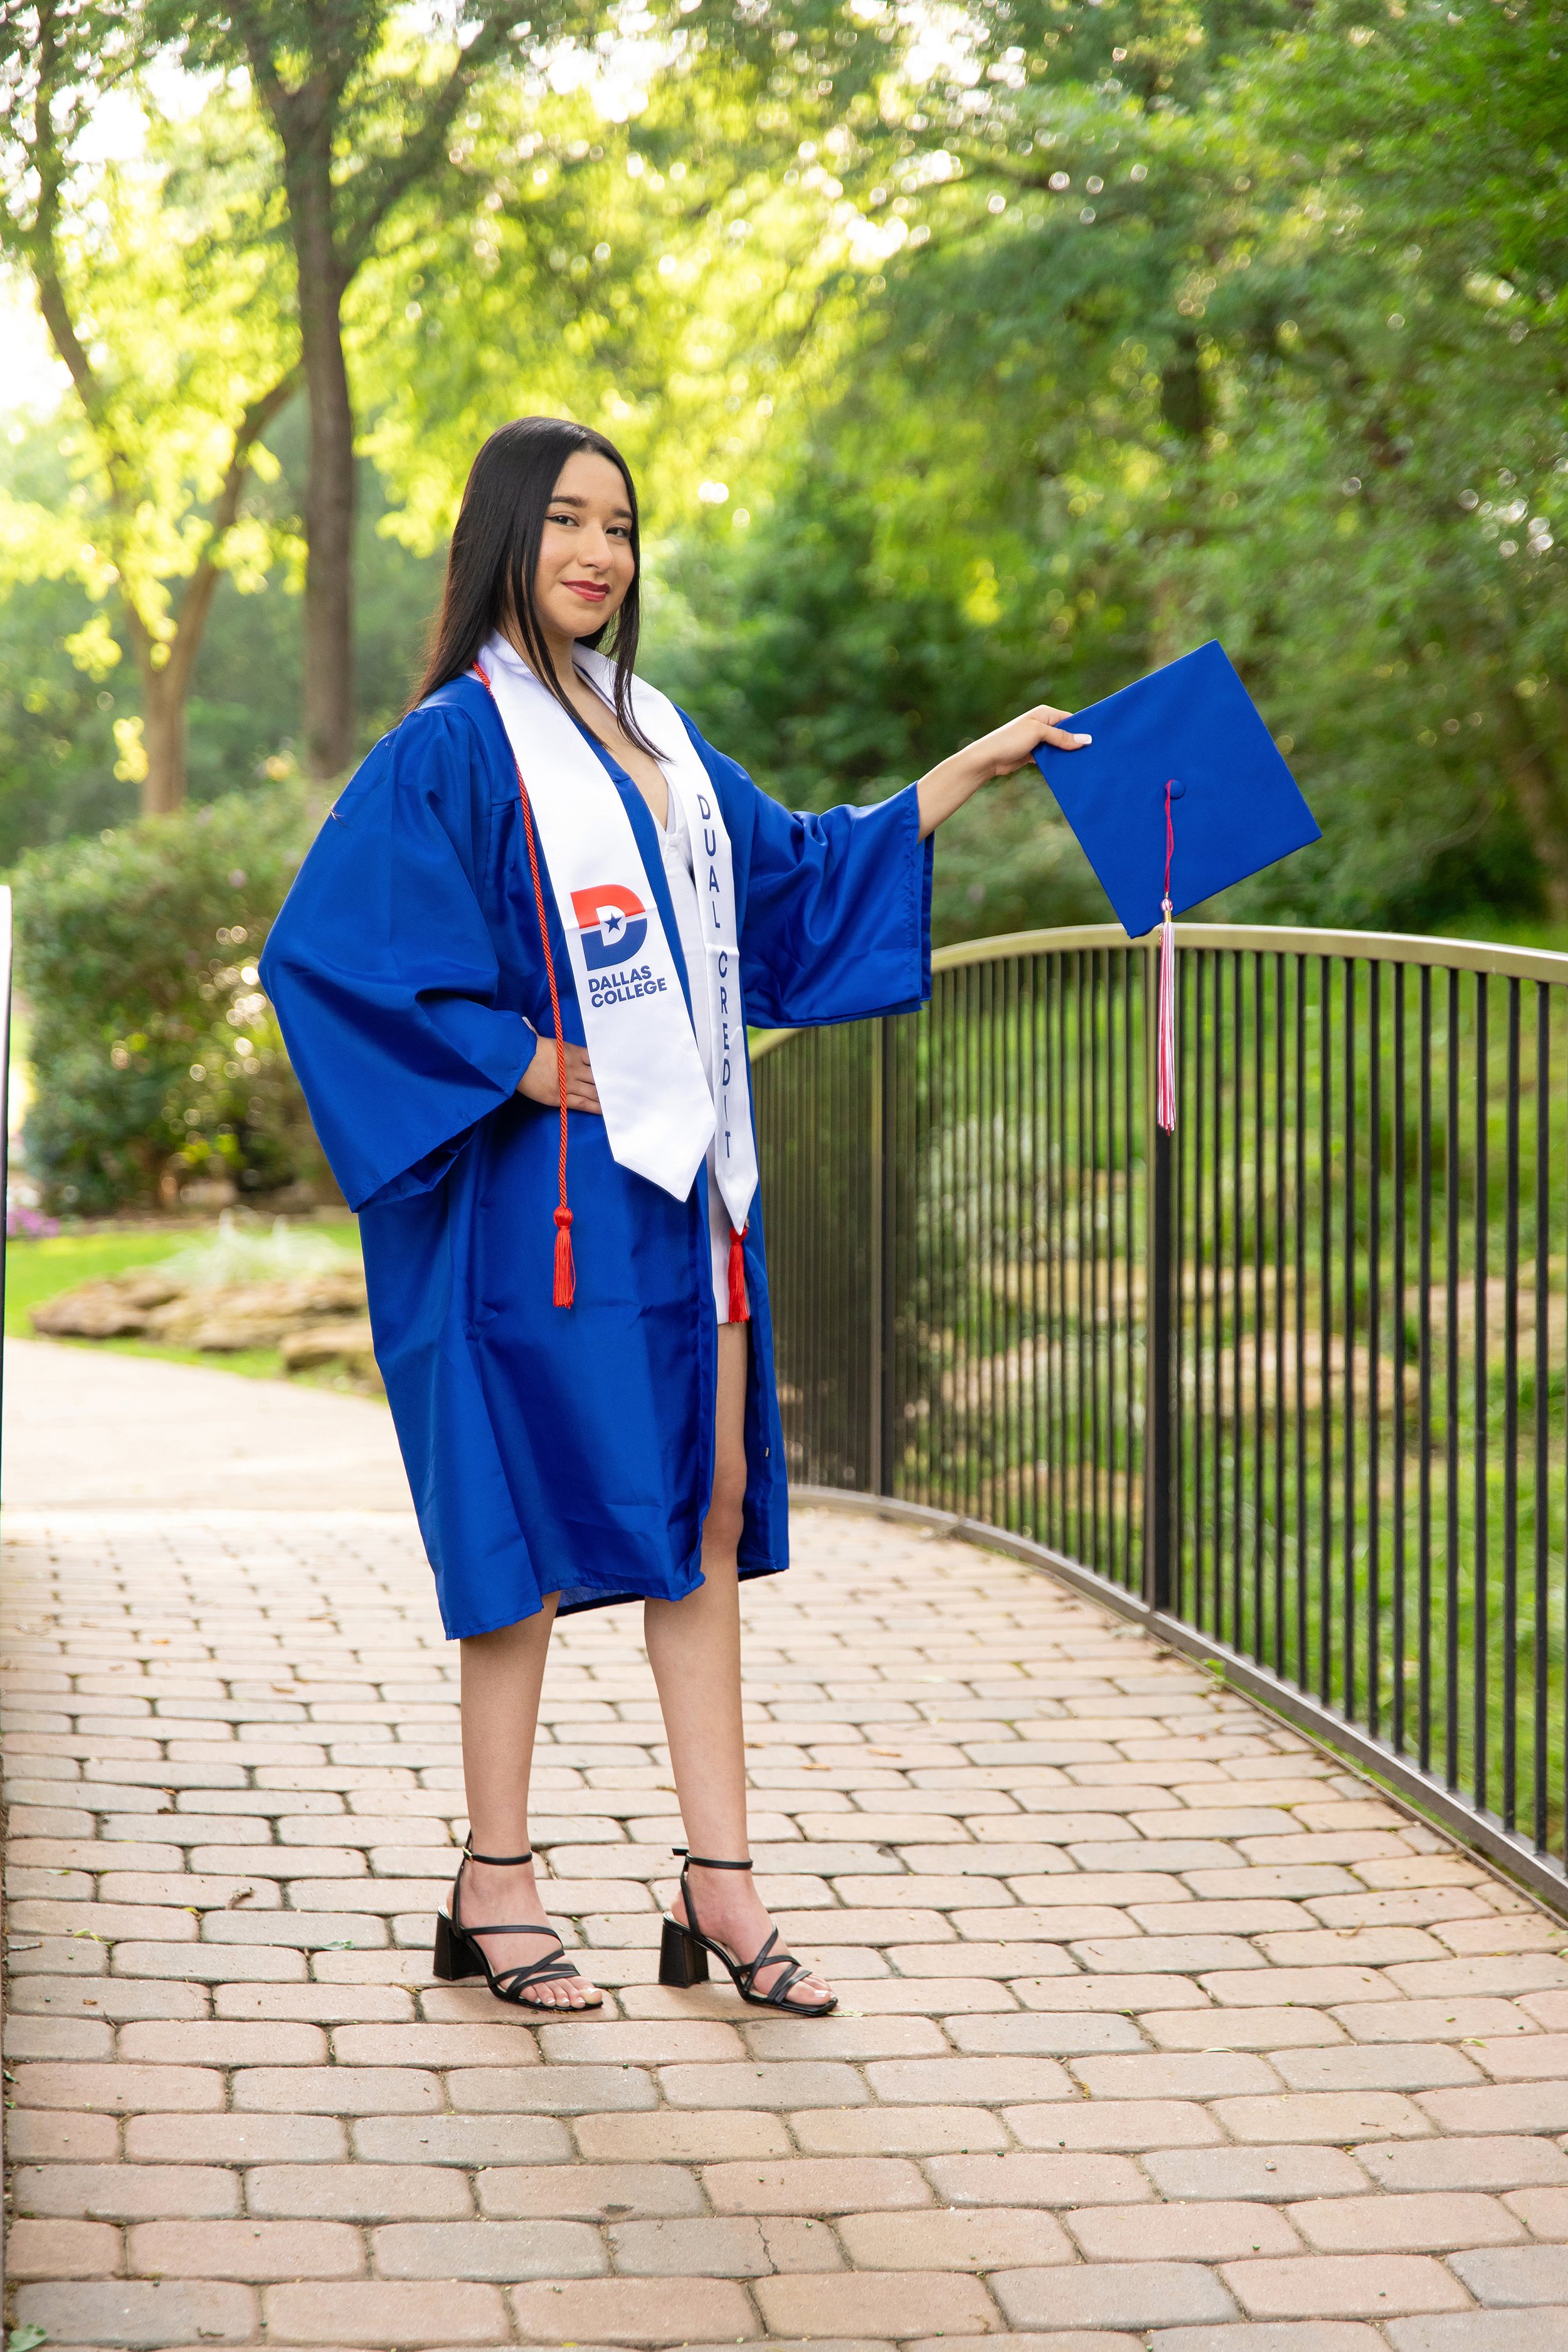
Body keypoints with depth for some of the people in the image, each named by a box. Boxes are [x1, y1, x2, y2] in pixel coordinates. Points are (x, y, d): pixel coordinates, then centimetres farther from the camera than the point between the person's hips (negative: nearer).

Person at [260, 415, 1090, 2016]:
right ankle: (493, 1886, 10)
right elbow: (330, 948, -16)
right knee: (533, 1516, -1)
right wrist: (515, 1063, -14)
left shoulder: (655, 737, 16)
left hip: (687, 1180, 7)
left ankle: (718, 1883, 9)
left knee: (705, 1515, 5)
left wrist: (968, 771, 20)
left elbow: (798, 880, 24)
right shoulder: (457, 743, -8)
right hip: (555, 1183, -7)